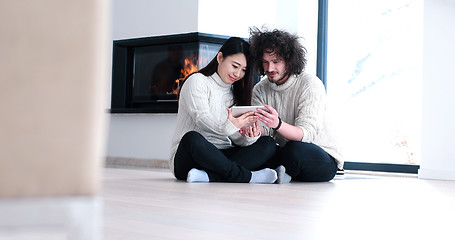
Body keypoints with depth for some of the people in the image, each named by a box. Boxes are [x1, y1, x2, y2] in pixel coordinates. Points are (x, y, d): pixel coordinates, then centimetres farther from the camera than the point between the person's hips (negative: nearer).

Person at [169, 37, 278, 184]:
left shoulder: (234, 94, 20)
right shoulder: (197, 81, 1)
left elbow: (237, 138, 8)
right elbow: (202, 118, -17)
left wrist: (248, 138, -17)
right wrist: (227, 127, -36)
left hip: (220, 157, 6)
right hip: (187, 157, -6)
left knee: (268, 144, -15)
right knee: (193, 138, -39)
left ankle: (207, 176, -34)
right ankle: (247, 176, -31)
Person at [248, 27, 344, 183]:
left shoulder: (310, 84, -13)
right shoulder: (260, 90, 4)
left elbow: (306, 133, -24)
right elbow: (263, 131, -6)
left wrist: (278, 124, -44)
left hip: (324, 159, -4)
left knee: (296, 150, -37)